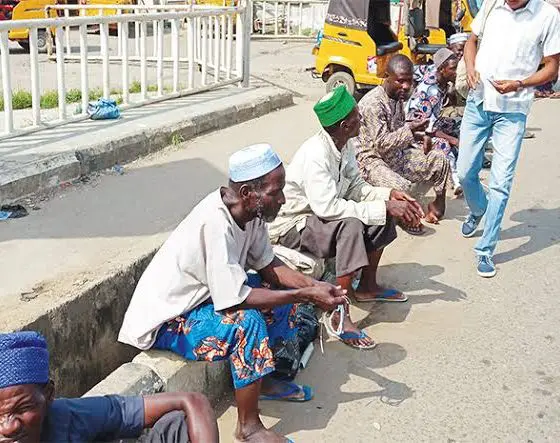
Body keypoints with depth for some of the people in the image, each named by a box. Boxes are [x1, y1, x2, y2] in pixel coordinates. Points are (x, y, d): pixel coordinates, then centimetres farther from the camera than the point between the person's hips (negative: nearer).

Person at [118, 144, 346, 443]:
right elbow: (235, 300, -34)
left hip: (205, 295, 9)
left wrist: (312, 286, -14)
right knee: (247, 322, -30)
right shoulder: (216, 224, -34)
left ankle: (262, 381, 18)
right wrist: (306, 295, -28)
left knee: (284, 297, 4)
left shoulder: (250, 211, -9)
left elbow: (267, 266, 2)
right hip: (165, 320, -9)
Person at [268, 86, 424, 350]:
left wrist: (389, 196, -12)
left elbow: (355, 187, 6)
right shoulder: (315, 155, -30)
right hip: (290, 226, -9)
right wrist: (383, 208, -32)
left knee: (384, 215, 0)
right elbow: (327, 207, -37)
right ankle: (340, 317, -28)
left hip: (319, 215, 9)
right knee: (350, 227, -34)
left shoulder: (344, 145, -2)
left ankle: (367, 286, 15)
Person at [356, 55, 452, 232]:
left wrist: (418, 135, 0)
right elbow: (382, 144, -26)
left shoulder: (398, 97, 5)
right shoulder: (373, 103, -23)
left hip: (397, 154, 9)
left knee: (439, 158, -1)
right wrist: (410, 129, -31)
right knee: (400, 187, -34)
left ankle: (438, 203, 16)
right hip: (372, 159, -9)